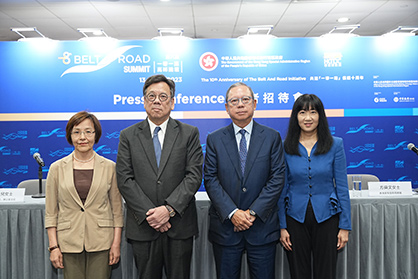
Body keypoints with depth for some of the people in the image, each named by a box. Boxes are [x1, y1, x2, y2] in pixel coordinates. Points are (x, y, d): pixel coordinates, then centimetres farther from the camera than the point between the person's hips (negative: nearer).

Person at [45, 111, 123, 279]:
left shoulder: (109, 167, 1)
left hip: (101, 242, 0)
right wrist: (53, 246, -1)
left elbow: (117, 208, 4)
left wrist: (116, 243, 0)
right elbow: (51, 212, 4)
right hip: (69, 243, 1)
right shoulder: (57, 168, 2)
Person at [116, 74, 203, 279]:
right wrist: (149, 214, -12)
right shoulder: (128, 136, 4)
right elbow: (125, 180, -3)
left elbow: (194, 176, -5)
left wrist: (169, 209, -15)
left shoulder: (189, 133, 3)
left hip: (180, 226, 0)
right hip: (143, 226, 1)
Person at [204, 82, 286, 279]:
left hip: (262, 227, 0)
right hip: (224, 227, 1)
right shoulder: (214, 139, 3)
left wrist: (253, 212, -12)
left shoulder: (272, 137, 2)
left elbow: (277, 178, -4)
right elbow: (211, 180, -3)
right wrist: (232, 213, -14)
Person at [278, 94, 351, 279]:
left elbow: (342, 187, -1)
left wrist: (345, 226, -3)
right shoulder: (285, 148, -2)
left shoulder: (335, 145, -2)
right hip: (295, 218, 0)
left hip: (327, 217, 0)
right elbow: (282, 188, 1)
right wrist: (282, 226, -1)